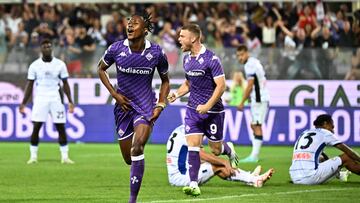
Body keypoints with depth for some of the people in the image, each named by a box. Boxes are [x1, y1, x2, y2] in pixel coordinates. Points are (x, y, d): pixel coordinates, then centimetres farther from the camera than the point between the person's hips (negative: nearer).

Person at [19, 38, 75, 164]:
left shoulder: (60, 64, 3)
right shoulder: (35, 65, 2)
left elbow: (65, 84, 7)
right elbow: (30, 85, 6)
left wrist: (70, 101, 0)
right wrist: (23, 103, 1)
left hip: (56, 99, 0)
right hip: (40, 99, 0)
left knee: (61, 128, -1)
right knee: (36, 128, -6)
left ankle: (65, 156, 6)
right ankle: (33, 156, 2)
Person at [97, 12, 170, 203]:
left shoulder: (156, 52, -9)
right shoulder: (116, 49, -9)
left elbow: (165, 81, 7)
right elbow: (101, 69, 10)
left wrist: (160, 105, -5)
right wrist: (115, 94, -2)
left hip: (146, 106, -2)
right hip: (124, 106, 2)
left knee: (137, 149, -23)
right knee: (128, 158, 7)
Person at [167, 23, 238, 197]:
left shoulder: (211, 59, -16)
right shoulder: (187, 59, 7)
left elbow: (221, 85, -17)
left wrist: (208, 106, -23)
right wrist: (177, 94, 3)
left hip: (213, 111, -5)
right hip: (193, 109, 5)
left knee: (216, 150, 5)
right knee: (193, 145, -9)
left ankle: (229, 150, 41)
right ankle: (193, 185, -10)